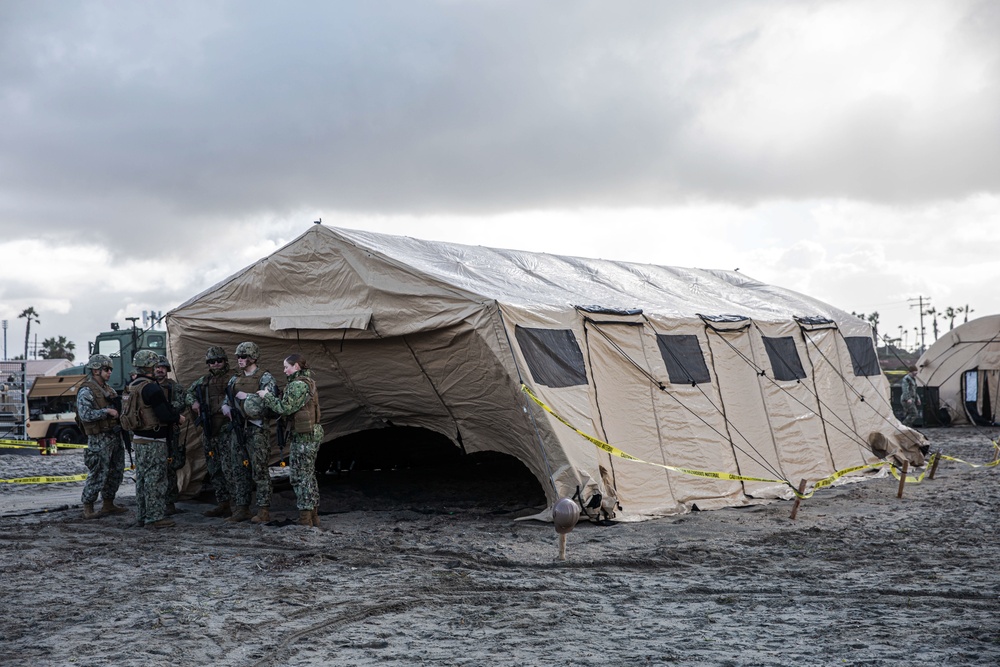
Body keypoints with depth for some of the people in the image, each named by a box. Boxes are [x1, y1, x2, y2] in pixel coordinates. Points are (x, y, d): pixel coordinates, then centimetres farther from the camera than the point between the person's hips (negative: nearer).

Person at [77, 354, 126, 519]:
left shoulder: (109, 389, 16)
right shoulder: (86, 391, -11)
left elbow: (117, 409, 27)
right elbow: (85, 414, -21)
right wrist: (107, 411, -21)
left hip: (116, 436, 9)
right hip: (100, 439, -9)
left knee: (116, 472, 13)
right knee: (98, 474, -7)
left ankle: (108, 504, 23)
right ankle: (88, 508, 2)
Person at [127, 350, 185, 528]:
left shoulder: (132, 387, 12)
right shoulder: (151, 387, -18)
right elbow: (164, 414, -21)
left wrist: (172, 415, 15)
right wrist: (178, 418, -2)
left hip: (138, 438, 9)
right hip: (154, 441, -9)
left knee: (142, 478, 15)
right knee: (155, 479, -4)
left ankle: (142, 515, 21)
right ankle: (156, 517, -3)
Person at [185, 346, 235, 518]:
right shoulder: (203, 381, 16)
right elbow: (189, 393, 28)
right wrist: (193, 402, 8)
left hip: (227, 428, -7)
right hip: (209, 430, 7)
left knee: (229, 467, -12)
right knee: (214, 468, 11)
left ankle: (234, 503, -10)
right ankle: (222, 503, 19)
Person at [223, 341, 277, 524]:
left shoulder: (265, 378, -4)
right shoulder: (235, 379, 16)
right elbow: (227, 399, 22)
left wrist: (246, 396, -16)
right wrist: (226, 407, -1)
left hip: (258, 428, -7)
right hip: (238, 428, 7)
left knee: (260, 470, -7)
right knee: (240, 470, 8)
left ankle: (263, 510, -5)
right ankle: (242, 509, 15)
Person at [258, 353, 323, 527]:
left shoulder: (298, 385, -16)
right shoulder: (309, 382, 15)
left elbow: (285, 408, -17)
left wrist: (267, 396, -5)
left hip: (303, 436, -10)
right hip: (313, 434, 10)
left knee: (299, 476, -4)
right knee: (309, 475, 14)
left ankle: (304, 519, -3)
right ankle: (314, 517, 19)